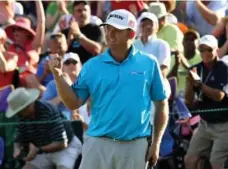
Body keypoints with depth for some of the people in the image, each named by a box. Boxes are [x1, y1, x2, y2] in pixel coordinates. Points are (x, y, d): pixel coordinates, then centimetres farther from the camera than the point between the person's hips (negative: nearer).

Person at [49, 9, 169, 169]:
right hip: (99, 144, 1)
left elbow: (162, 104, 6)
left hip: (135, 146, -1)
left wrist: (156, 143, 3)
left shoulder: (149, 64, 1)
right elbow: (73, 103, 1)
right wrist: (58, 75, -13)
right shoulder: (92, 66, 3)